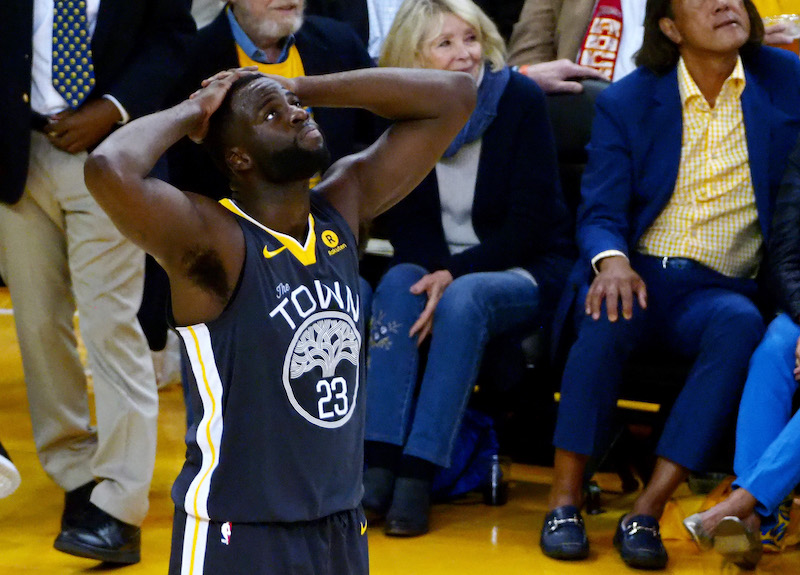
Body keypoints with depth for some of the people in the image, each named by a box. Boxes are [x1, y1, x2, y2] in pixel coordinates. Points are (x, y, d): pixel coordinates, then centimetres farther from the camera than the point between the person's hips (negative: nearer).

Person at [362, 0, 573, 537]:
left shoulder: (520, 100, -10)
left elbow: (529, 223, -13)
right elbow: (403, 220, 4)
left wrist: (455, 274, -23)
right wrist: (436, 272, -17)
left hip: (523, 272, -3)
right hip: (441, 267, 4)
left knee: (466, 298, -34)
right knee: (398, 283, -28)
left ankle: (419, 473, -37)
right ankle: (378, 466, -35)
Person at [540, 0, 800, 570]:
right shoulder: (626, 101, 5)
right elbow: (599, 215, 1)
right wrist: (612, 261, -22)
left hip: (721, 290, 0)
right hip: (640, 272, 0)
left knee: (741, 323, -35)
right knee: (612, 314, -35)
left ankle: (647, 512, -33)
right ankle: (564, 500, -26)